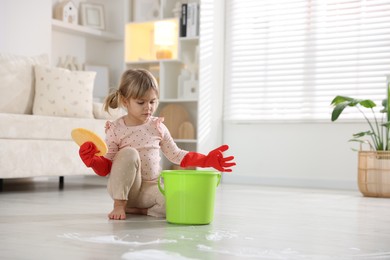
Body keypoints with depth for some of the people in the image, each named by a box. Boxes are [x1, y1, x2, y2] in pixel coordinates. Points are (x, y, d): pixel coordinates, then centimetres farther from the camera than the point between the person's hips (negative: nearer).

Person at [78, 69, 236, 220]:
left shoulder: (158, 127, 2)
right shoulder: (116, 129, -7)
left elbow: (176, 155, 10)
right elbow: (106, 167, -5)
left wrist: (207, 160, 1)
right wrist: (93, 160, -27)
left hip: (151, 187, 3)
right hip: (123, 188, -2)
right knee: (129, 153, -30)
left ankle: (137, 209, -3)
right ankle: (119, 204, -16)